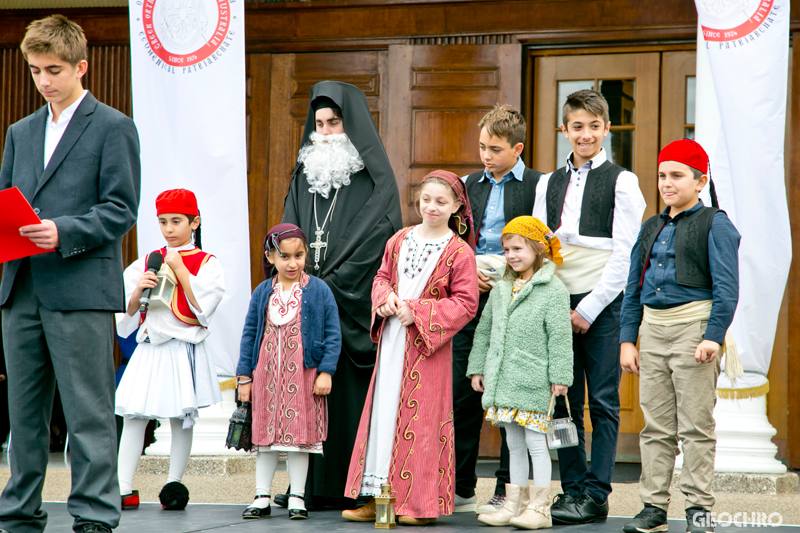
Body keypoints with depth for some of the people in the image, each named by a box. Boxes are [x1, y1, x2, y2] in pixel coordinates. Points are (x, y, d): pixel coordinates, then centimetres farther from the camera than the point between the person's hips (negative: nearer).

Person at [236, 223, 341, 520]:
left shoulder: (318, 290, -2)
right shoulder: (262, 293, 5)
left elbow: (333, 334, -1)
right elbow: (249, 334, 9)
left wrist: (326, 372, -8)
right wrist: (245, 376, 6)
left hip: (304, 374, -2)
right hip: (267, 375, 2)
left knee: (300, 436, 3)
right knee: (265, 436, 7)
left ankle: (297, 497, 12)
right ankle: (262, 498, 14)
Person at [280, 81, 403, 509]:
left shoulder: (374, 181, 0)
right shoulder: (304, 177, 16)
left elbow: (371, 247, -9)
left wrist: (328, 287, -14)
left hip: (352, 308, -5)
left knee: (350, 392, -5)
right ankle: (308, 486, 5)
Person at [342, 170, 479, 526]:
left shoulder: (459, 251, -6)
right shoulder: (400, 240, 11)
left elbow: (466, 303, -9)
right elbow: (382, 277, 18)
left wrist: (418, 310, -16)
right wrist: (385, 298, -5)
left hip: (427, 345, -5)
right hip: (391, 340, 5)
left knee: (420, 418, -4)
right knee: (383, 411, 7)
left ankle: (421, 503, 3)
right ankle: (377, 497, 14)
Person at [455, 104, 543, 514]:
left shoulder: (538, 186, 0)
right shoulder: (470, 185, 15)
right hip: (470, 296, 5)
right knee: (462, 392, 4)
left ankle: (506, 491, 7)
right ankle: (461, 489, 13)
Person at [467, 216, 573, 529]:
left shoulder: (553, 290, -6)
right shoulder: (501, 290, 13)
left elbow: (560, 337, -9)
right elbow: (484, 331, 19)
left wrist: (559, 377, -12)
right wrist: (477, 368, 16)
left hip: (534, 381, -6)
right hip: (503, 380, 6)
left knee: (535, 441, -3)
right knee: (514, 444, 13)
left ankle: (539, 508, 3)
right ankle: (514, 504, 19)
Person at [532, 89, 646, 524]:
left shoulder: (621, 182, 0)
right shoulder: (548, 184, 15)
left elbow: (624, 256, -5)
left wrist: (588, 309, -10)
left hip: (603, 304, -4)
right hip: (557, 304, 4)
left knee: (602, 402, -2)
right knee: (563, 401, 5)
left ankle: (596, 495, 2)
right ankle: (573, 488, 13)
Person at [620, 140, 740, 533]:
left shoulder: (715, 224, -2)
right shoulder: (651, 228, 15)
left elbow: (726, 288, -9)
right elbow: (633, 289, 17)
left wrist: (714, 337, -17)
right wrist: (627, 339, 10)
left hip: (694, 325, -6)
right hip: (653, 328, 6)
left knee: (695, 424, -2)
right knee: (656, 426, 7)